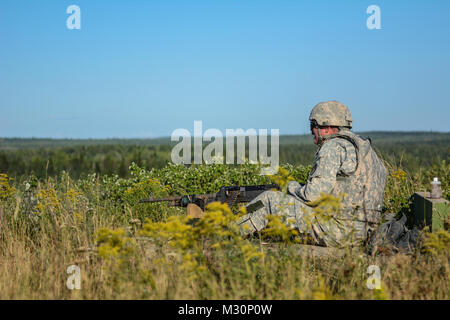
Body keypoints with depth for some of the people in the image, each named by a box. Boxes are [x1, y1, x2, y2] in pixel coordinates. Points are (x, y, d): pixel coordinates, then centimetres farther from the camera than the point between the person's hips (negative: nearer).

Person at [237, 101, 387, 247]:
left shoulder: (333, 148, -11)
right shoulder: (362, 145, 18)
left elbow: (315, 195, -19)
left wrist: (294, 187, 3)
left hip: (338, 230, -10)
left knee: (269, 199, 2)